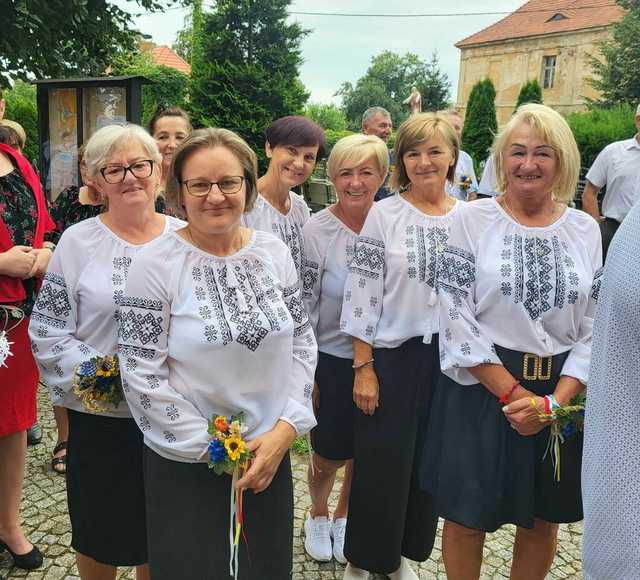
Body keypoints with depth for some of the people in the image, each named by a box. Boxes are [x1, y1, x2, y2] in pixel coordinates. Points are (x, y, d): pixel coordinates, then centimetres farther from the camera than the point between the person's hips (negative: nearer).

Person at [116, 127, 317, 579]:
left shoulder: (274, 251, -1)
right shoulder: (156, 266, -14)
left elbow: (302, 342, 3)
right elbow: (141, 375, -14)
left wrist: (287, 427, -7)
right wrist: (213, 448, -12)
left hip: (270, 454, 4)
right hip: (186, 466, -3)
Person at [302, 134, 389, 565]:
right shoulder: (317, 230, -11)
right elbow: (303, 304, -8)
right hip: (332, 359, -2)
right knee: (330, 456, 8)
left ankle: (343, 517, 44)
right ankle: (318, 515, 40)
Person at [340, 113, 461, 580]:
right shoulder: (382, 215, -6)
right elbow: (361, 294, -8)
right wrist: (363, 367, -11)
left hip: (449, 358, 4)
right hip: (392, 355, -3)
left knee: (428, 462, 15)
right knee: (381, 465, 6)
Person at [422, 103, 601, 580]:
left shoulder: (585, 230, 3)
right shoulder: (473, 219, -5)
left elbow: (595, 328, 1)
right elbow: (456, 318, -11)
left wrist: (554, 401, -10)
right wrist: (512, 391, -14)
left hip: (561, 394, 3)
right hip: (482, 387, -3)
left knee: (543, 519, 17)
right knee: (468, 516, 9)